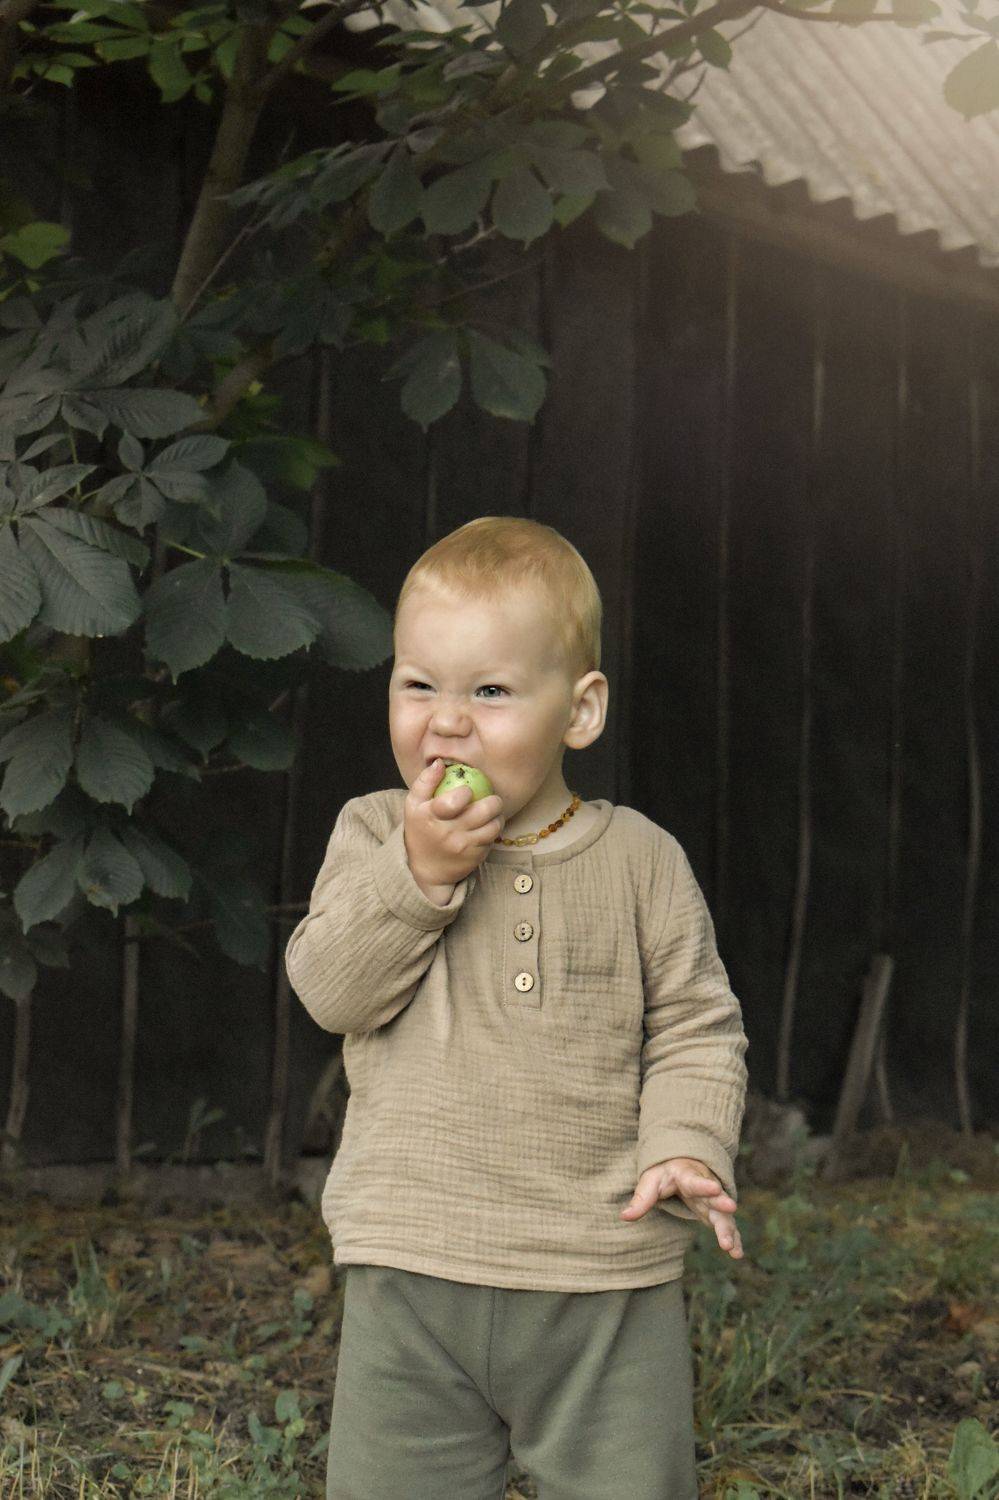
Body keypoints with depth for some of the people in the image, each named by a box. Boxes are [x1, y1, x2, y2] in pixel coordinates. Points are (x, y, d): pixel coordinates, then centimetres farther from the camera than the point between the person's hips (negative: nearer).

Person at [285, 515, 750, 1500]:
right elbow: (328, 988, -8)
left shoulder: (640, 860, 1)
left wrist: (684, 1151, -12)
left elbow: (697, 1030, 4)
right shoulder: (372, 835, 3)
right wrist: (418, 870, -18)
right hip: (412, 1276, 1)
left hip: (608, 1282, 0)